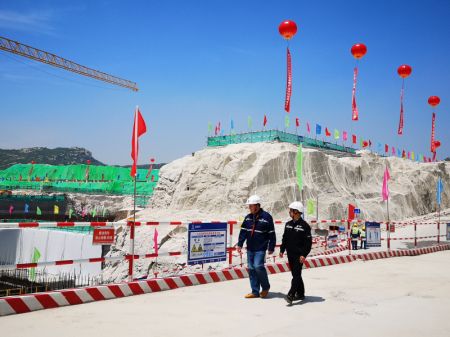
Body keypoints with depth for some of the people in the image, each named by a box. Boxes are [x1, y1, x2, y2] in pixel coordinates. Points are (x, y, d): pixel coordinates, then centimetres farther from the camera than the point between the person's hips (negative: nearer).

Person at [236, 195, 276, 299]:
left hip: (260, 249, -6)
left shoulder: (266, 217, -8)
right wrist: (239, 244, 5)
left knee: (258, 266, -15)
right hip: (250, 248, 6)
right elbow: (243, 232, 12)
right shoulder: (248, 217, 9)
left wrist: (271, 247, -8)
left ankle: (265, 287, 9)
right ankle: (255, 292, 15)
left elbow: (271, 234, -7)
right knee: (251, 269, 6)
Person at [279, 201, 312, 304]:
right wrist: (282, 250, 10)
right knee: (295, 274, 13)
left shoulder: (304, 225, -10)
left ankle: (291, 295, -16)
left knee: (296, 275, -10)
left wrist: (304, 254, -17)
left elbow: (308, 242, -11)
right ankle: (300, 294, 24)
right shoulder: (288, 224, 10)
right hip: (290, 254, 7)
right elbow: (284, 238, 17)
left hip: (299, 255, -7)